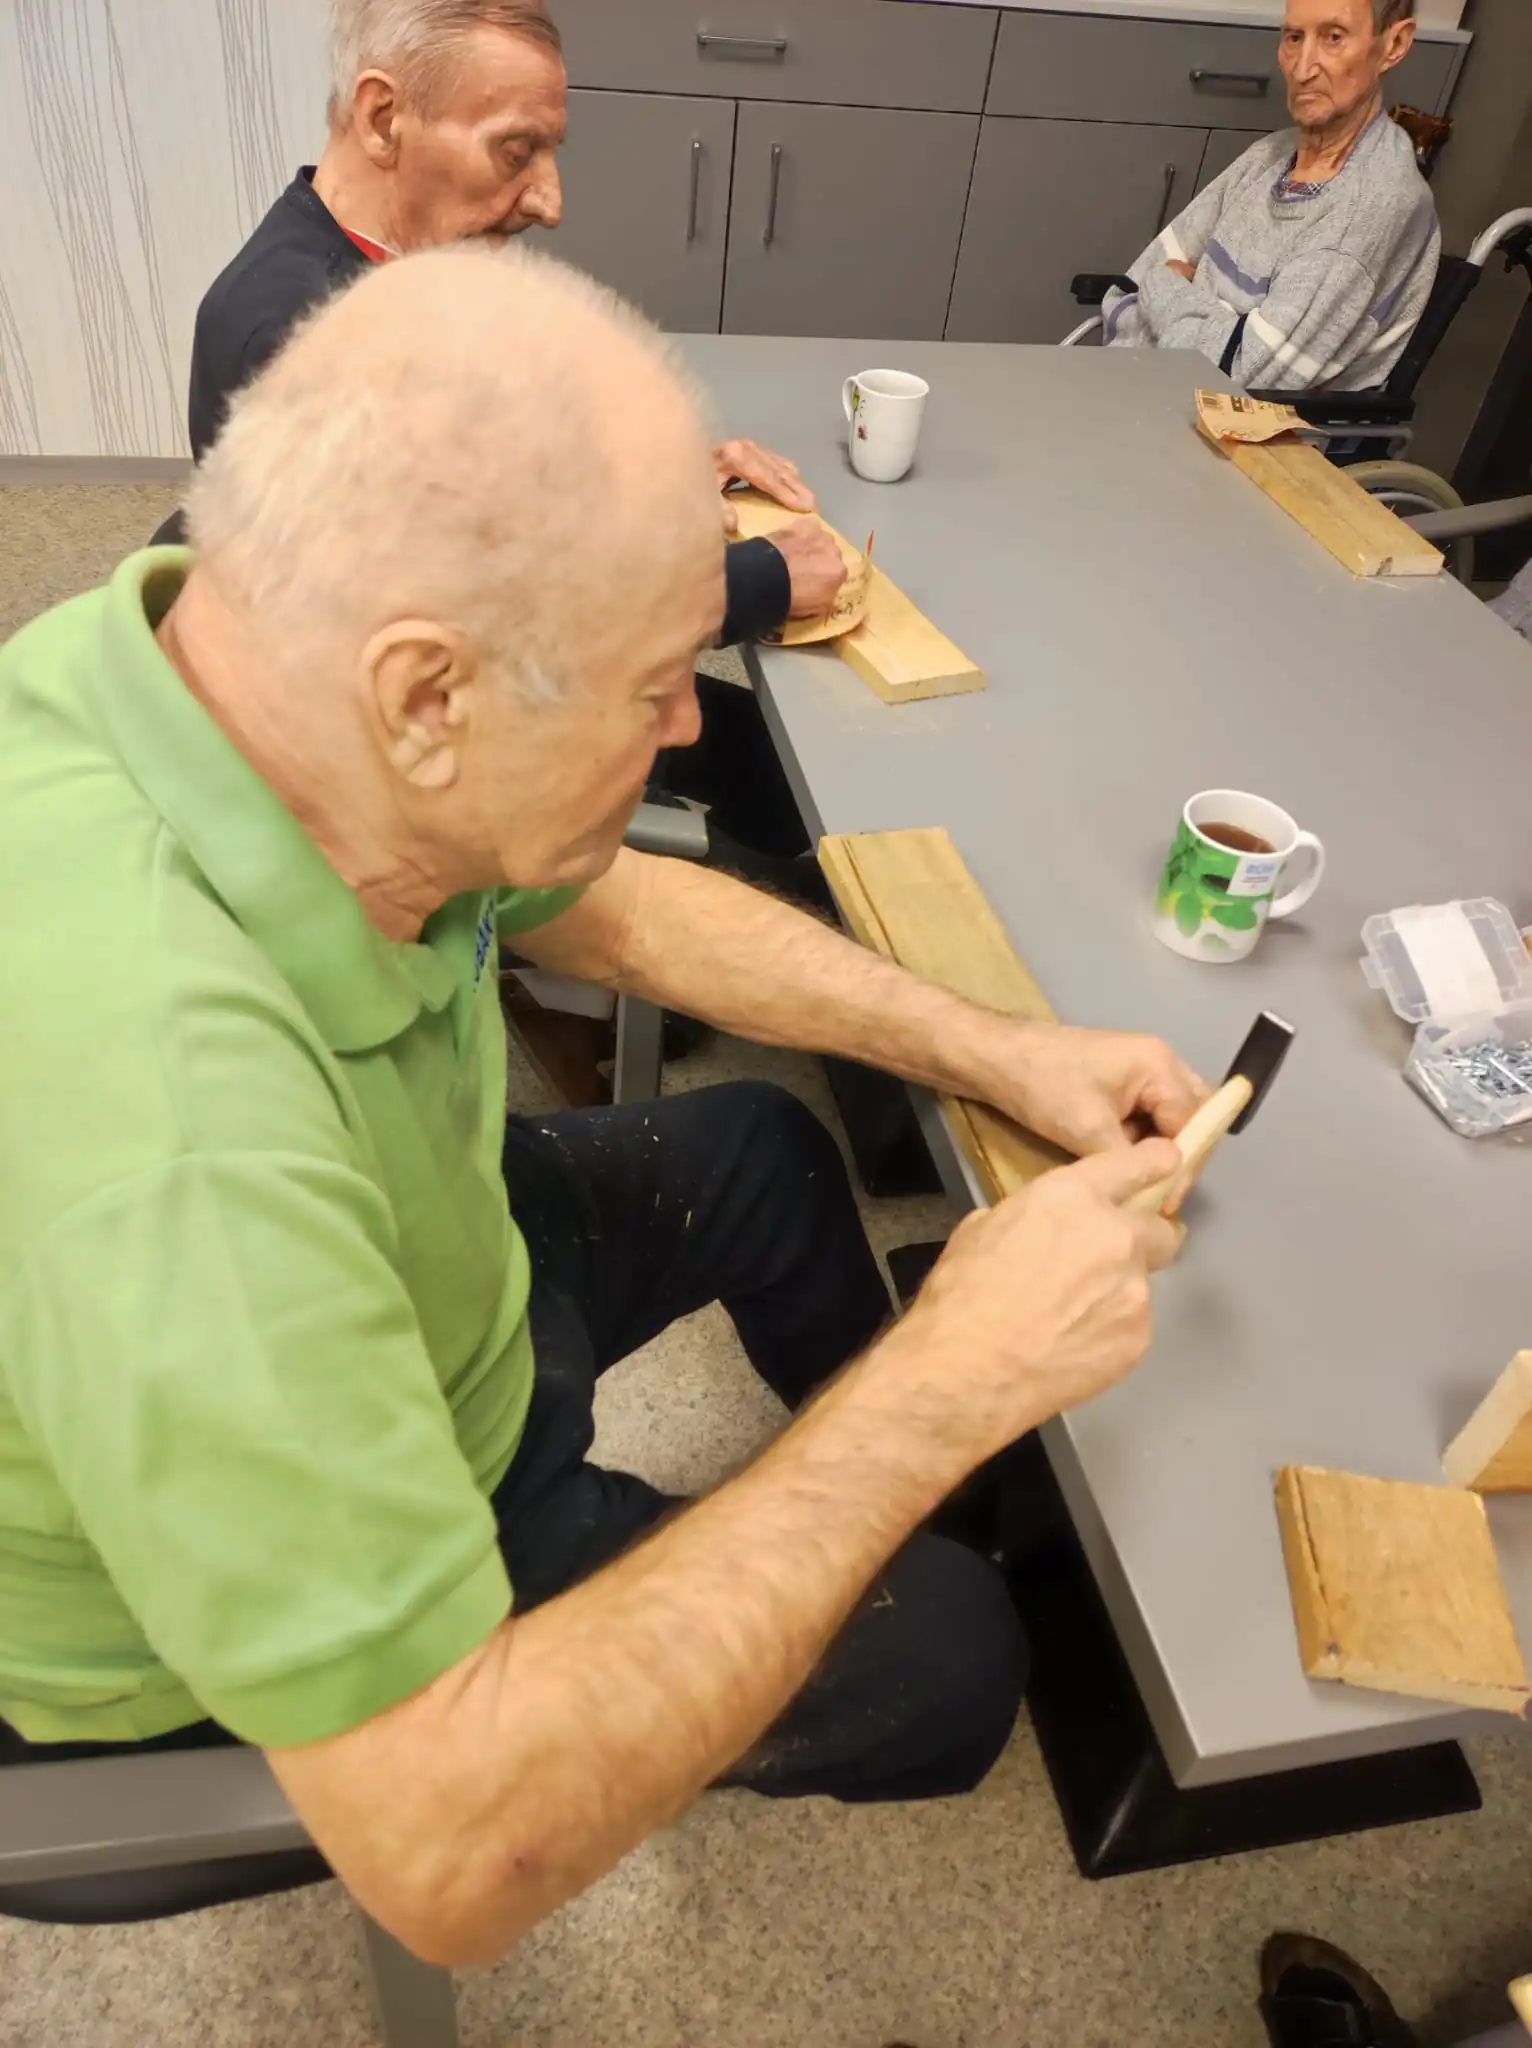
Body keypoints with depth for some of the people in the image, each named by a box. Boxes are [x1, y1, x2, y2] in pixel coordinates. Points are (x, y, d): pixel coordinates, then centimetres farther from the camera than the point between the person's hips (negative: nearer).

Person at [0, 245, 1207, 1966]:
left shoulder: (261, 655, -21)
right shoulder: (170, 1127, -45)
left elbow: (624, 911, -3)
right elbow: (447, 1854, -36)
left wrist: (994, 1052, -7)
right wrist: (943, 1386, -33)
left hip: (384, 1284, 7)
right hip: (269, 1619, -6)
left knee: (764, 1148, 17)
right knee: (947, 1651, -2)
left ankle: (889, 1475, 45)